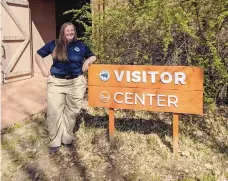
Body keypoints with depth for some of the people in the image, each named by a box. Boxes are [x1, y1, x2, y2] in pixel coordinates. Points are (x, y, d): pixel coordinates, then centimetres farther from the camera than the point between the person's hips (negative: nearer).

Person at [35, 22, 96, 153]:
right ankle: (55, 141, 10)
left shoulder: (80, 45, 6)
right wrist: (44, 71, 3)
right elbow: (38, 55, 12)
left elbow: (93, 57, 21)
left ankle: (67, 138, 27)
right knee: (54, 112, -3)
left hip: (76, 83, 1)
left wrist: (87, 62, 0)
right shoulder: (54, 44, 2)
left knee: (71, 112, 10)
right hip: (56, 82, -1)